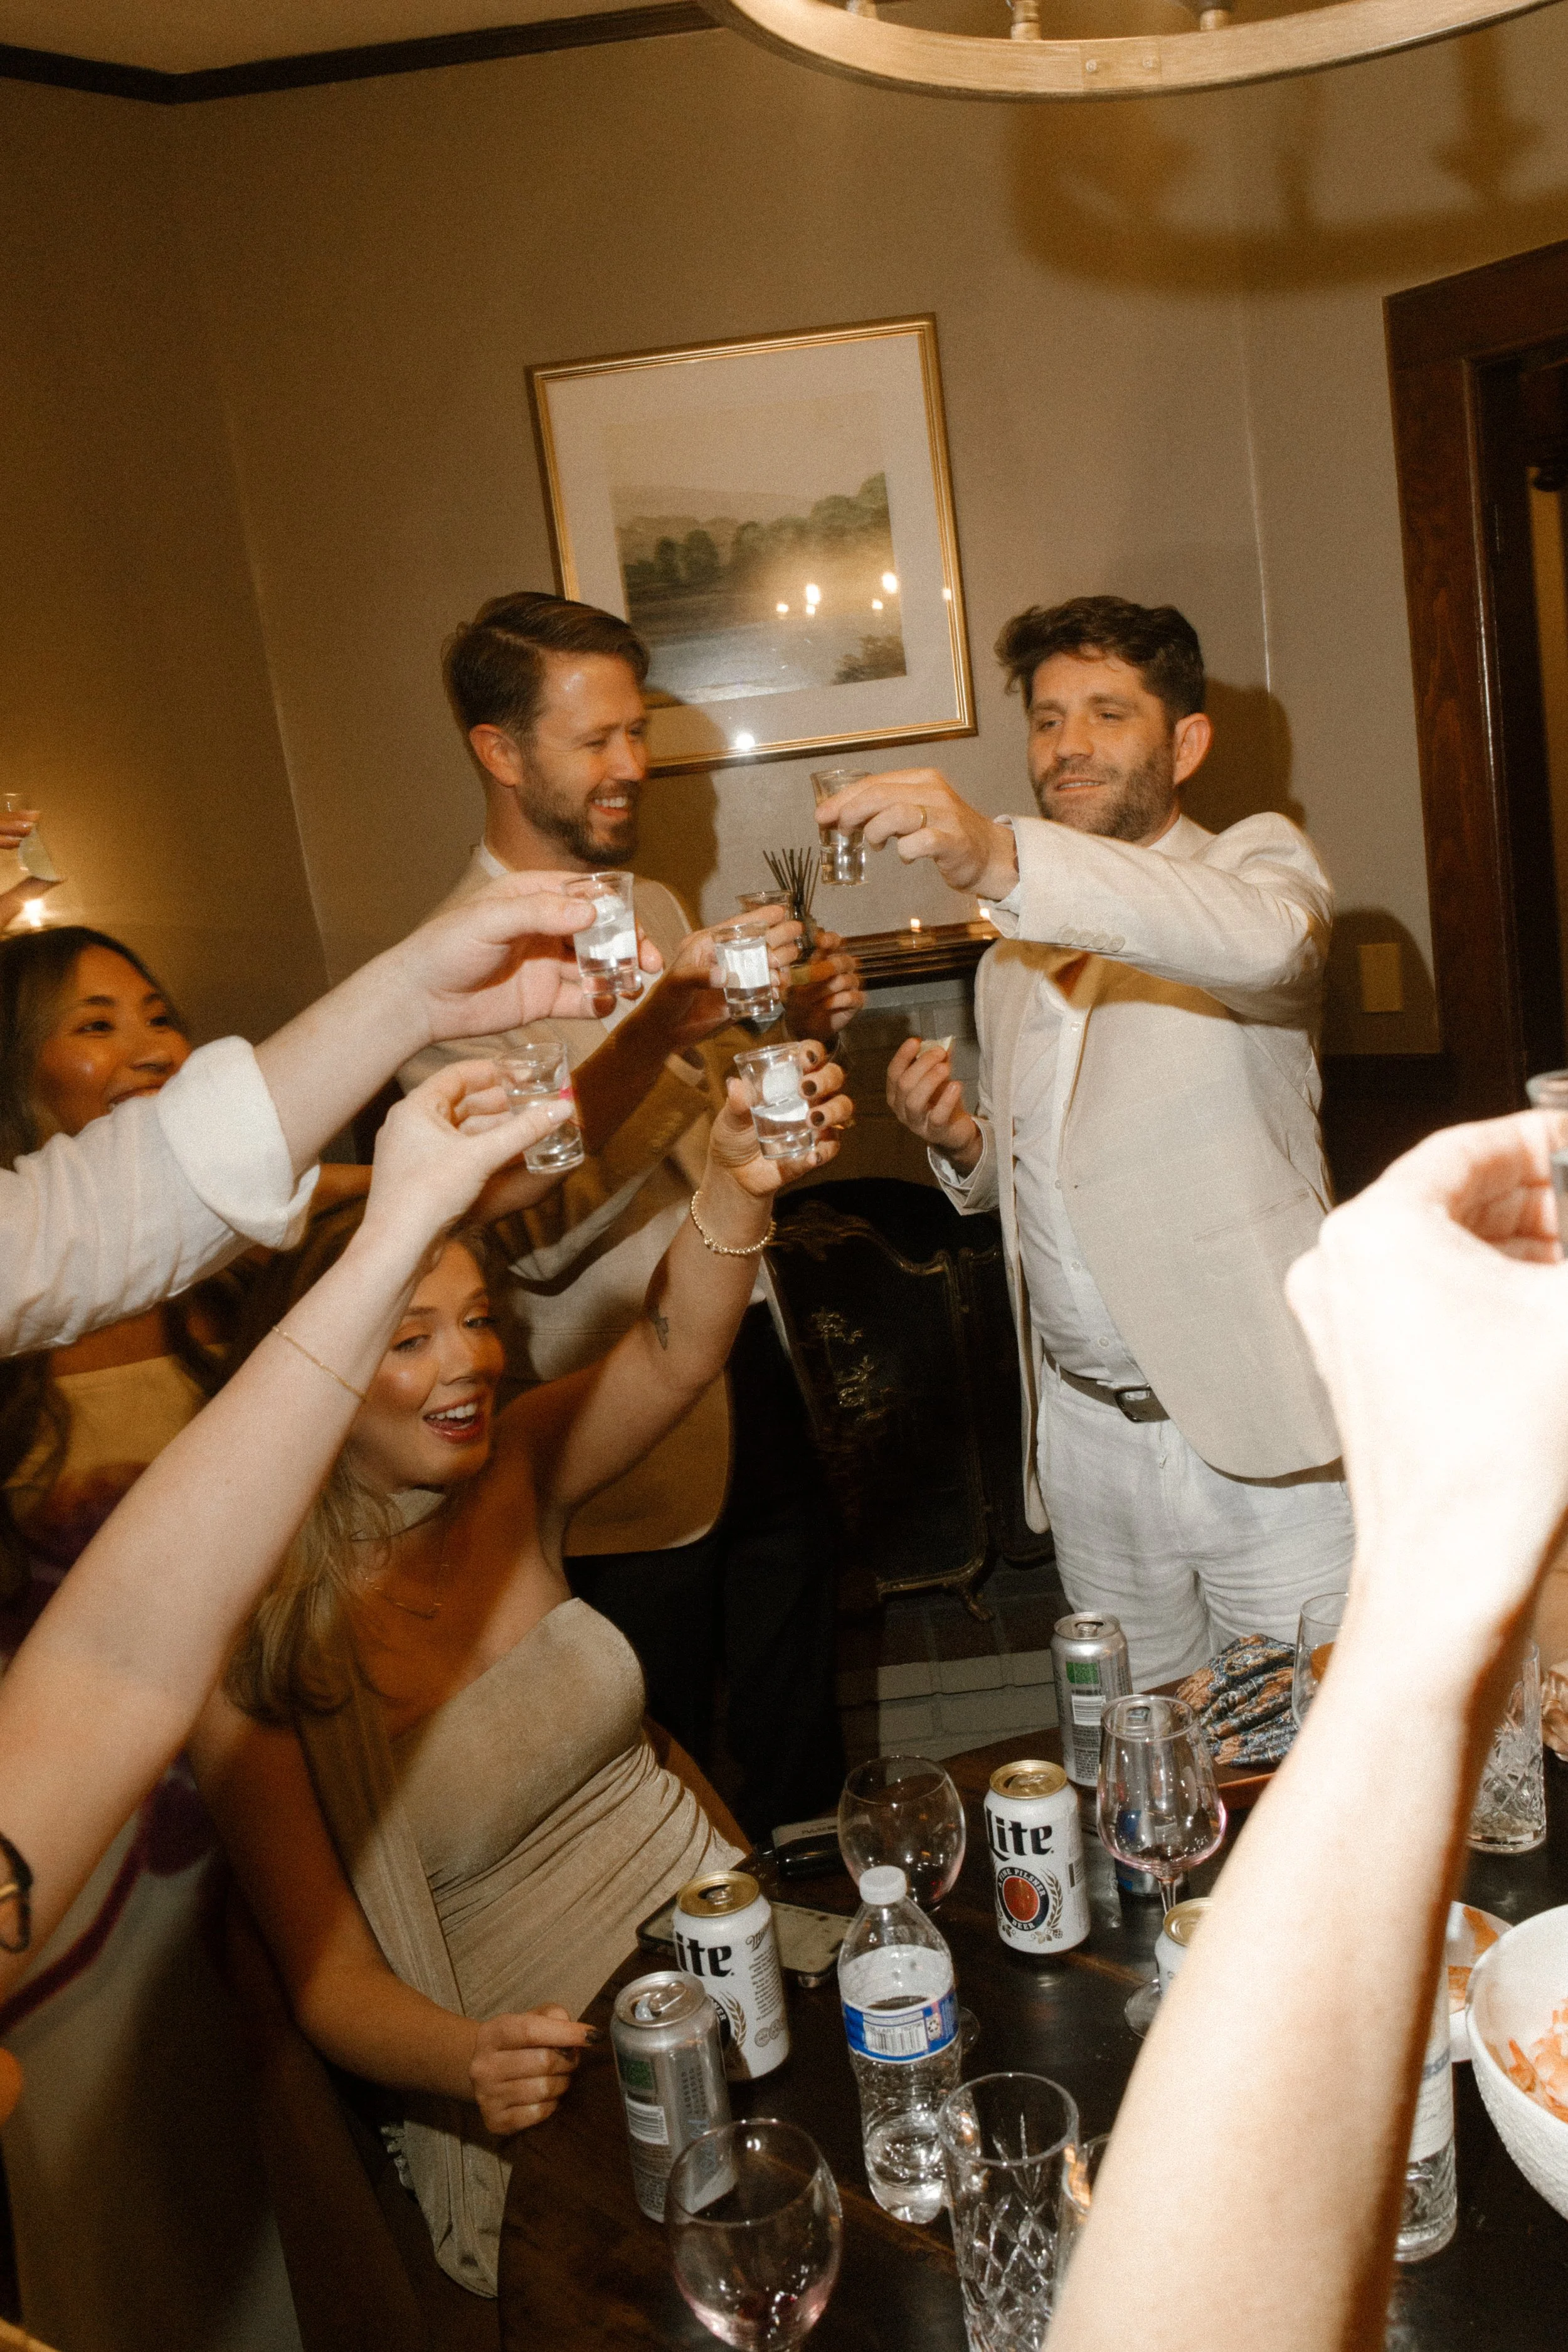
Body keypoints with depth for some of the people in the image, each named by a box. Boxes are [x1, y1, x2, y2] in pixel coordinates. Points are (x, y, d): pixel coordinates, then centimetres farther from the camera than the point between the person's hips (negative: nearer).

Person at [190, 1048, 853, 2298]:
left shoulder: (514, 1477, -2)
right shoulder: (258, 1646, -15)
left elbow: (677, 1350, -21)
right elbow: (332, 1980, -13)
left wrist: (739, 1183, -41)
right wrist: (468, 2063, -34)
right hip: (552, 2076, -5)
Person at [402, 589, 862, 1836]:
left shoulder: (657, 912, 10)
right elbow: (533, 1229, -26)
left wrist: (801, 1031, -1)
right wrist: (661, 1026, -34)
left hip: (754, 1376, 7)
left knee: (802, 1756, 21)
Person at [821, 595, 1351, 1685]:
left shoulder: (1257, 860, -2)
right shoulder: (1009, 962, 15)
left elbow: (1267, 941, -29)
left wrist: (1005, 859, -43)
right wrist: (961, 1144, -1)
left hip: (1265, 1431, -5)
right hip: (1087, 1441, 5)